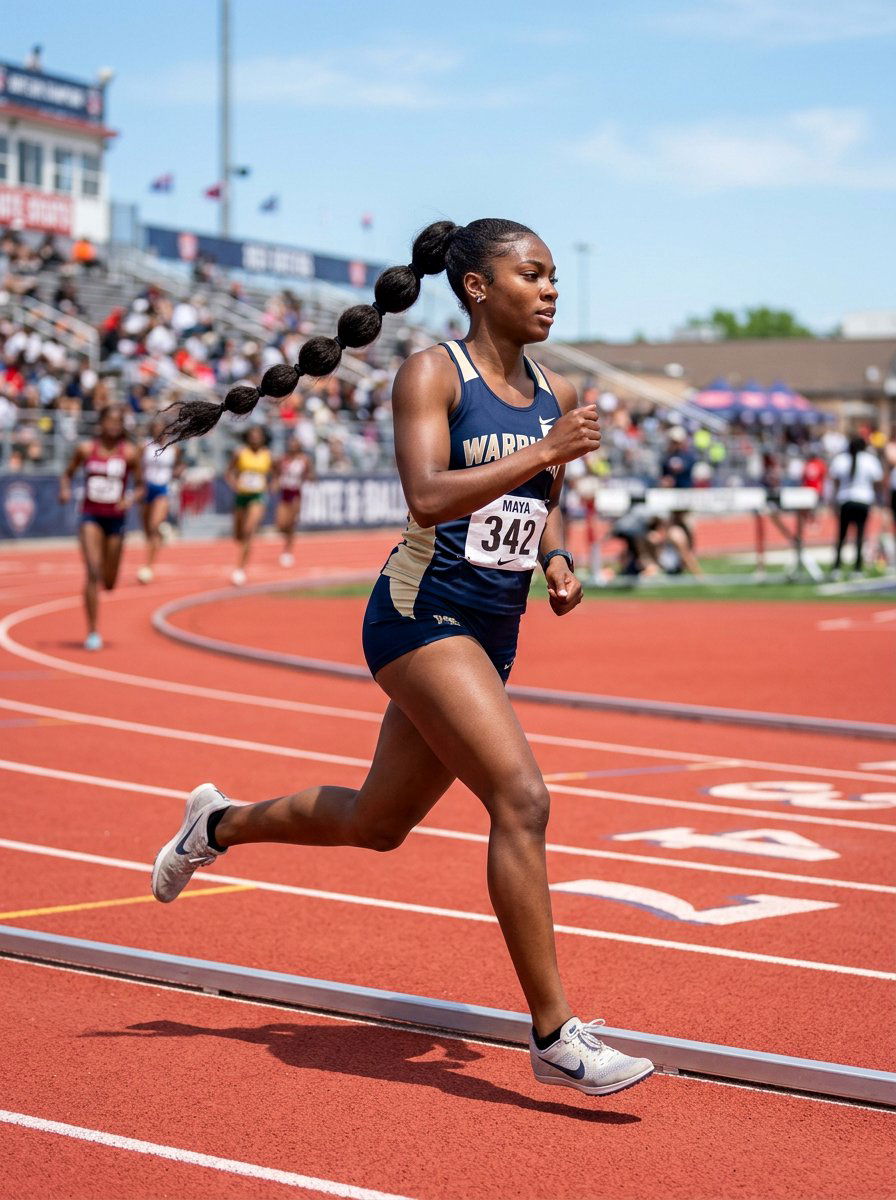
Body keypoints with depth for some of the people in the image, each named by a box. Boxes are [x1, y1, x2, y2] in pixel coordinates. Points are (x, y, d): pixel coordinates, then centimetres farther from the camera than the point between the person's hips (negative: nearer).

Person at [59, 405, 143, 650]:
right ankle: (92, 633, -12)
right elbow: (68, 474, 12)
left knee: (109, 582, 9)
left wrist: (131, 499, -19)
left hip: (116, 519, 1)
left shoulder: (129, 453, -3)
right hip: (91, 516, -1)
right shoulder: (85, 449, -1)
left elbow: (140, 487, 1)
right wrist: (65, 490, -9)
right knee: (92, 572, -16)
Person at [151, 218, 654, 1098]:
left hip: (492, 634, 8)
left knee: (377, 824, 18)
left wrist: (555, 559, 3)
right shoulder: (432, 374, -10)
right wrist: (546, 451, -27)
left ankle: (219, 824, 45)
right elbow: (427, 495, -24)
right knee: (521, 799, -20)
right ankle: (554, 1036, -14)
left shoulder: (553, 395, 10)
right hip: (422, 616, -8)